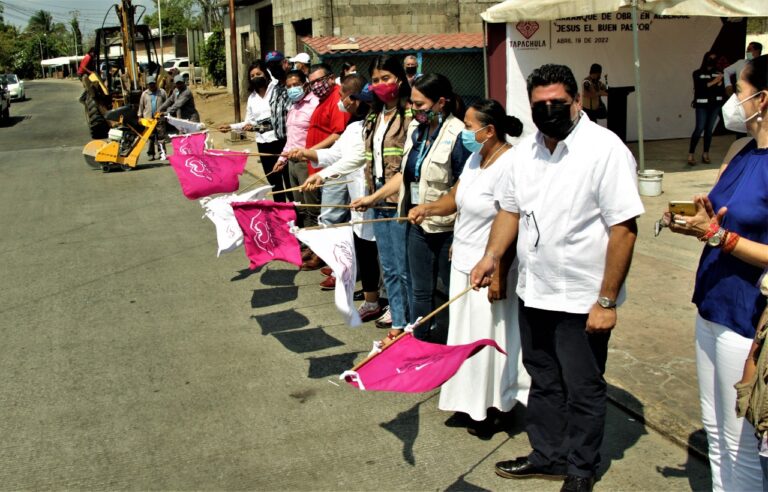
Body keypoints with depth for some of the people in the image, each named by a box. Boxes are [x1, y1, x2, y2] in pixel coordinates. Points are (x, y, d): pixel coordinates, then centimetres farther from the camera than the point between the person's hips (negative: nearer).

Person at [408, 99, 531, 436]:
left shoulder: (509, 165, -21)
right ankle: (473, 400, 31)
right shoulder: (475, 158, 7)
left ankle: (494, 408, 20)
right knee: (467, 333, 17)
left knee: (488, 337, 4)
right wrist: (426, 209, -11)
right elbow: (455, 197, 10)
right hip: (464, 262, 9)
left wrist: (499, 273, -23)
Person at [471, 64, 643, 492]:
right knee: (544, 383, 20)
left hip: (582, 299, -6)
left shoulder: (606, 149, -17)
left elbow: (624, 229, -19)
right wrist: (493, 255, -1)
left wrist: (607, 300, -19)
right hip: (534, 292, 7)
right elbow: (511, 208, 15)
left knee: (583, 390, 9)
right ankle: (548, 457, 38)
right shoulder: (525, 149, 5)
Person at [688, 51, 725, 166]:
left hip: (715, 104, 3)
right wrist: (713, 82, -16)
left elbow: (722, 89, 5)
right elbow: (699, 87, -12)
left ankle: (706, 154, 12)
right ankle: (690, 155, -8)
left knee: (709, 129, 5)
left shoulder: (718, 73, 10)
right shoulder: (697, 73, 1)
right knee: (699, 128, -10)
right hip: (702, 104, -3)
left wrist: (720, 82, -15)